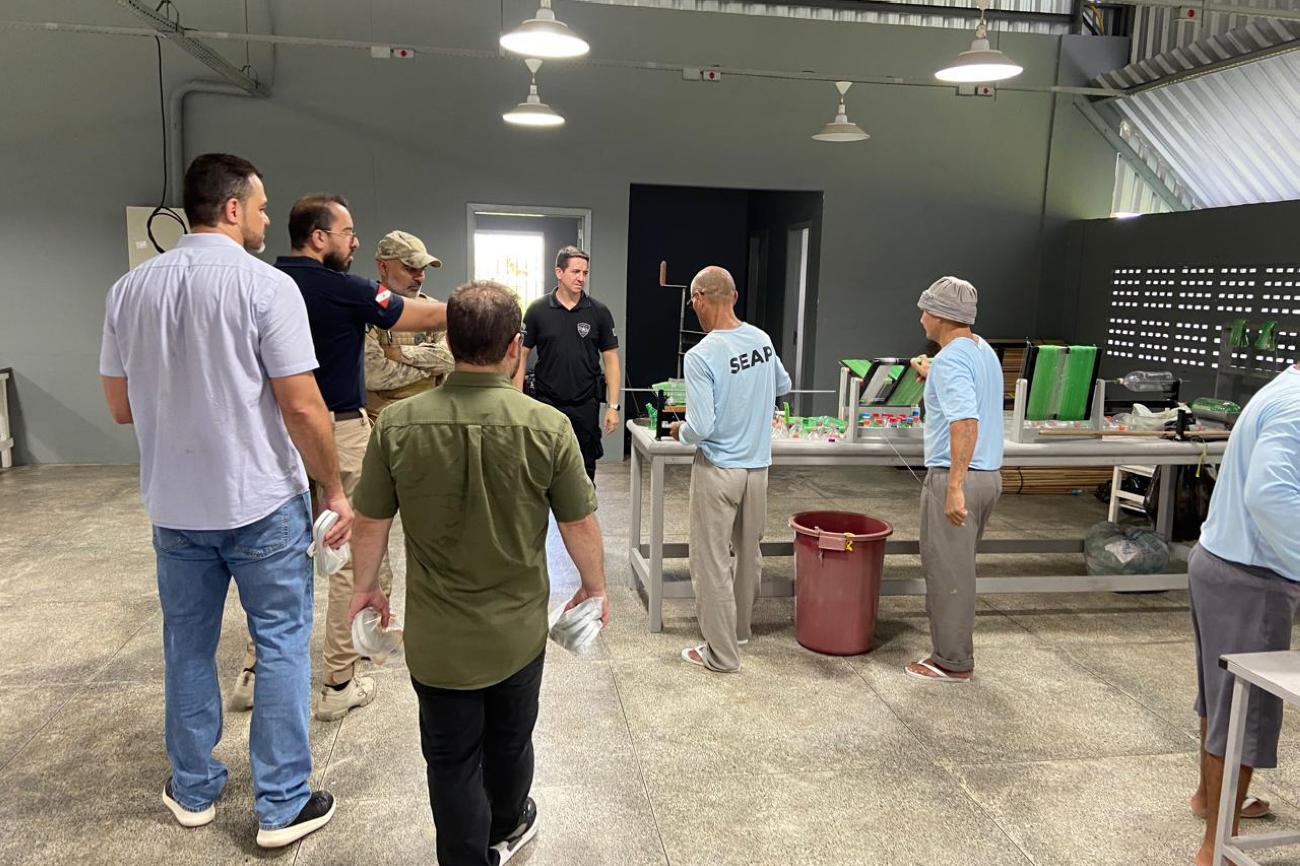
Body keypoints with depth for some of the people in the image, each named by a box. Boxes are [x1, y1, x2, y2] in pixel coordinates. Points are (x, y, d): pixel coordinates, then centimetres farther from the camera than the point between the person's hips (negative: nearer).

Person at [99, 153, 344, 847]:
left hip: (173, 504, 5)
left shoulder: (129, 290, 3)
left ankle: (193, 790, 33)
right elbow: (302, 407, -17)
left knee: (188, 645, 18)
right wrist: (335, 490, -7)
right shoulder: (266, 285, -14)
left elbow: (121, 407, 9)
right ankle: (282, 805, 16)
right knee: (282, 645, 7)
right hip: (262, 503, -5)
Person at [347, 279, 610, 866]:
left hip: (437, 637, -1)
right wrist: (594, 585, 11)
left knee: (452, 761, 15)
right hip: (519, 631, 2)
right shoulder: (548, 427, -19)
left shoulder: (397, 424, -16)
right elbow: (580, 526, -9)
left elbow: (370, 522, -5)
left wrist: (366, 585, 14)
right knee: (509, 744, 26)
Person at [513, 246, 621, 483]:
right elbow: (521, 356, 2)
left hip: (586, 406, 1)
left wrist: (613, 406, -5)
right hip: (546, 404, -1)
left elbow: (611, 360, 2)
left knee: (585, 474, 10)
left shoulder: (599, 312, 0)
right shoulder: (538, 310, -2)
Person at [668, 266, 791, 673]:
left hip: (718, 470, -6)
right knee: (749, 552, 20)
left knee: (712, 561, 5)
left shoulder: (700, 357, -20)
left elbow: (700, 428, -22)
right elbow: (783, 385, 19)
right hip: (758, 465, 7)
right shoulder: (763, 339, 0)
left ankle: (721, 652, 14)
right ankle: (739, 629, 38)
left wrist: (680, 431, -1)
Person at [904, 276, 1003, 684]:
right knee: (956, 568, 19)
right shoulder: (983, 351, 13)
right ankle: (955, 649, 29)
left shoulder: (951, 360, -17)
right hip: (987, 475, 10)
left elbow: (966, 422, -28)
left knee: (947, 570, 1)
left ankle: (952, 662, 11)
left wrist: (954, 487, -30)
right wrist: (934, 377, 34)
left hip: (956, 477, -10)